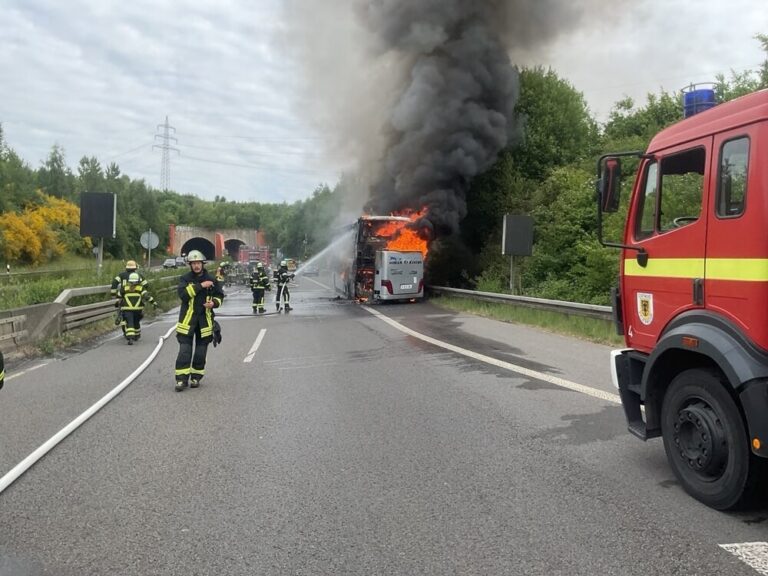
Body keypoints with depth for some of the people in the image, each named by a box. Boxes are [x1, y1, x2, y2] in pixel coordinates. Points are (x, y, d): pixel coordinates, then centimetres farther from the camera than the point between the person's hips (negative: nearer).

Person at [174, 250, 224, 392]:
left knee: (201, 351, 9)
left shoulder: (211, 280, 4)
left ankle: (196, 377, 21)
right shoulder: (185, 279, -2)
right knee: (185, 350, -5)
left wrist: (214, 303, -10)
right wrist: (200, 286, -25)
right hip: (188, 319, -2)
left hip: (205, 319, 2)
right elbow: (182, 293, -21)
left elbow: (219, 296, 12)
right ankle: (182, 379, -1)